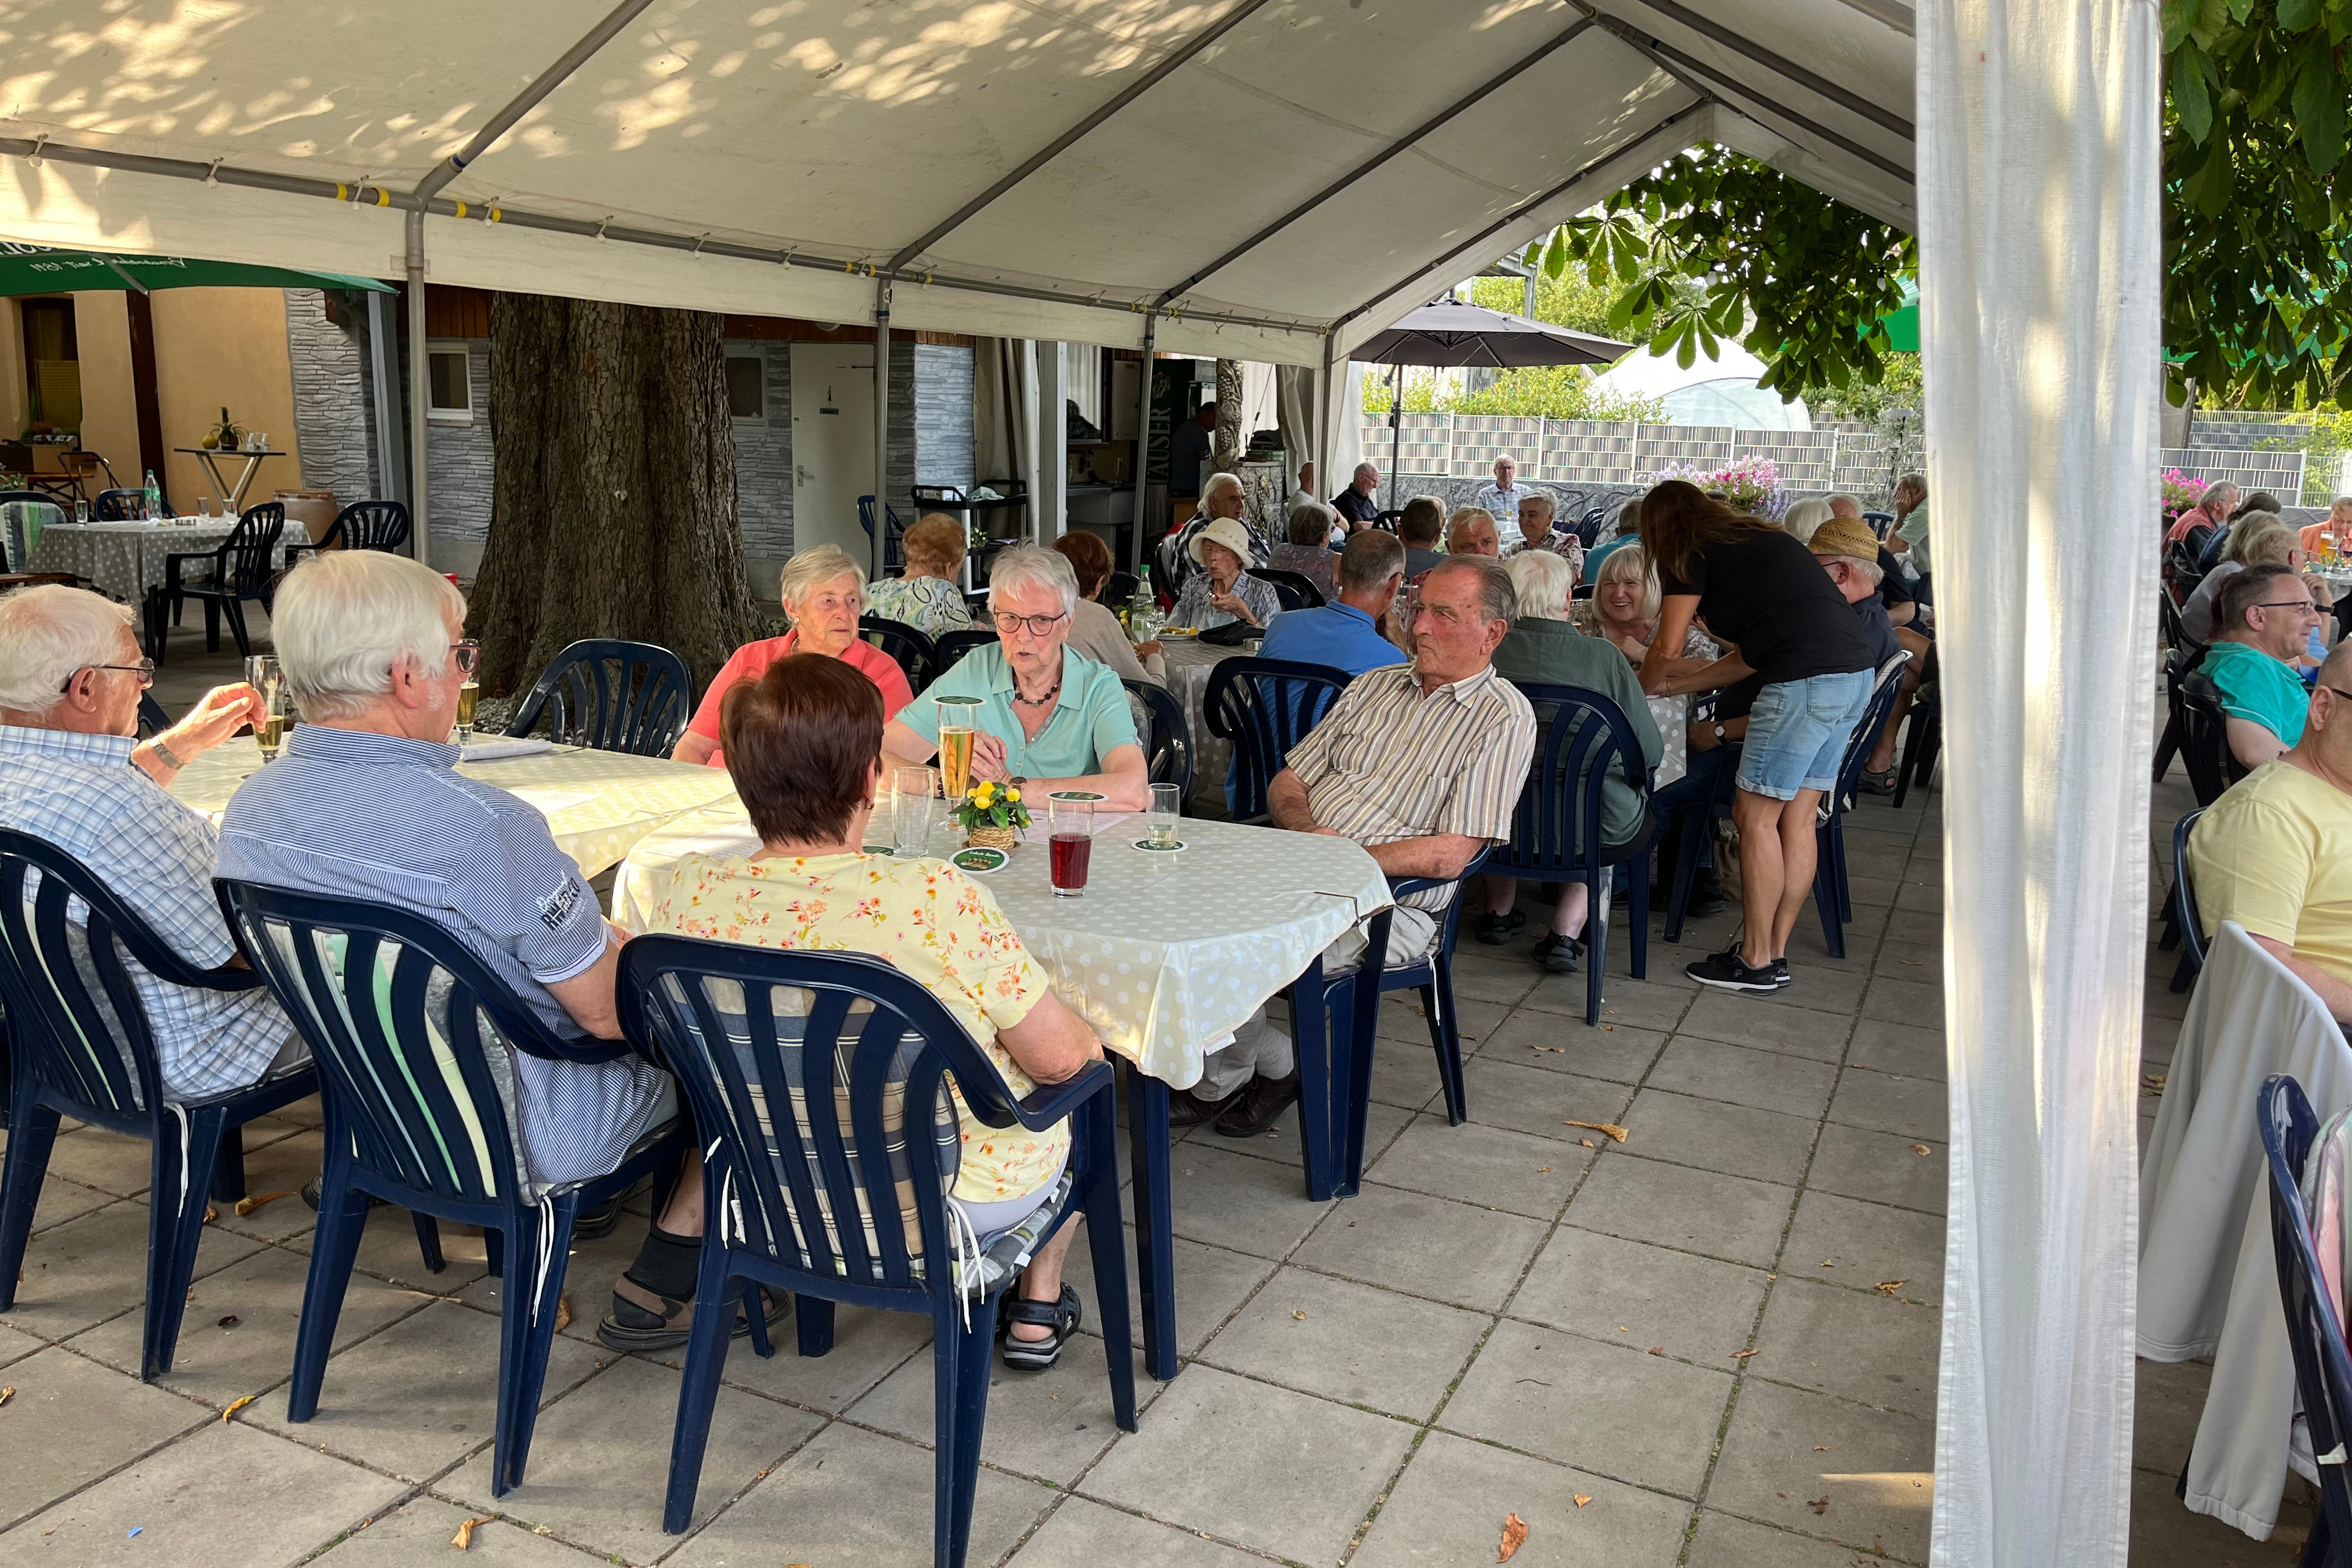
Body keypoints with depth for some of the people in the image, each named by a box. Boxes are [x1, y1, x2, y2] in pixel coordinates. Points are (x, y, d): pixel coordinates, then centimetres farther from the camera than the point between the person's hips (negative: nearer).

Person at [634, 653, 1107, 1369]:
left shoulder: (683, 894, -18)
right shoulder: (934, 899, -32)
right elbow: (1061, 1057, -19)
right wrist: (1085, 1038, 3)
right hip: (947, 1208, -4)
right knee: (1085, 1074, 26)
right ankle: (1038, 1307, 37)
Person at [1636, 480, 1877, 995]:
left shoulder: (1695, 553, 3)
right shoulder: (1752, 538, 28)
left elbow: (1667, 649, 2)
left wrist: (1638, 689, 22)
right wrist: (1676, 686, 33)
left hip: (1806, 679, -9)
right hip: (1856, 672, 9)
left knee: (1756, 816, 0)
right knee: (1797, 818, 12)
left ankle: (1756, 961, 6)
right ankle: (1776, 953, 18)